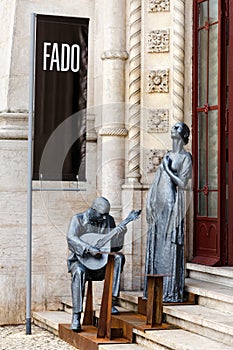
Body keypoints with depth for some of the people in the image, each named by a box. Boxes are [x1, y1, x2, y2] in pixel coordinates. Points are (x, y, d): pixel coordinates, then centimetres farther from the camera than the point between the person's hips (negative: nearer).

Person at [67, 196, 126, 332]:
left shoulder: (108, 220, 6)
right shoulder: (78, 219, -5)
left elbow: (115, 247, 5)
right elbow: (71, 238, -21)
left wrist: (119, 234, -16)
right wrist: (89, 249, -33)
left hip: (101, 262, 4)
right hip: (80, 260, -4)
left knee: (119, 258, -23)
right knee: (79, 272, -37)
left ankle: (111, 301, -24)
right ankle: (76, 316, -35)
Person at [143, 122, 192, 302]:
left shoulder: (185, 157, -2)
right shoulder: (167, 156, 18)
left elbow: (183, 184, -12)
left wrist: (168, 169, -9)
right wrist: (150, 204, 9)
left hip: (172, 206, -7)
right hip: (159, 206, 7)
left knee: (169, 248, -7)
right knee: (156, 247, 6)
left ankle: (171, 292, -4)